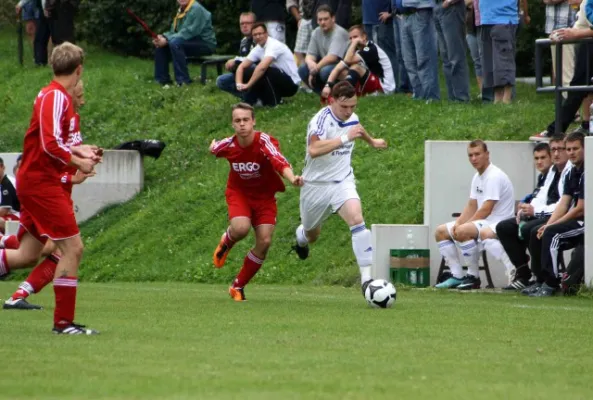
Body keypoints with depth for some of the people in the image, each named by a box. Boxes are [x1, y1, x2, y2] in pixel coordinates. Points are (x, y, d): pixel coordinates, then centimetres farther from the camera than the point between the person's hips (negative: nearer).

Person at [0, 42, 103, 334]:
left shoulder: (53, 96, 13)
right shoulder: (56, 97, -16)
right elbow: (50, 145, -25)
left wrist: (79, 150, 13)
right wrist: (78, 163, -15)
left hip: (34, 182, 10)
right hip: (42, 183, -10)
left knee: (27, 255, 12)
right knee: (72, 247, -8)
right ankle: (63, 322, -5)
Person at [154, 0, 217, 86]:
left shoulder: (196, 9, -16)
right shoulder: (181, 10, 11)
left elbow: (189, 32, -24)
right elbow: (174, 32, 12)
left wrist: (167, 40, -25)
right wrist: (163, 37, -9)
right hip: (192, 42, 9)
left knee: (175, 43, -32)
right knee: (160, 44, 1)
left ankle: (183, 80, -29)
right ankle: (162, 79, 4)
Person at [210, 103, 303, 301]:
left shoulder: (264, 142, -27)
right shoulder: (228, 145, -18)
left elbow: (280, 162, -46)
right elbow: (213, 149, 8)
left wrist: (292, 178, -64)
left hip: (264, 195, 0)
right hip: (239, 192, 0)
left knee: (264, 241, -10)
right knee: (241, 228, -30)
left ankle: (238, 286, 9)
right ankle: (226, 242, 10)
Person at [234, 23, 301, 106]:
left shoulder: (274, 45, -22)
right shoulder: (257, 49, 3)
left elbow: (262, 67, -36)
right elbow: (241, 67, 1)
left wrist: (248, 85, -32)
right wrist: (239, 84, -17)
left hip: (291, 84, -8)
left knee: (263, 71, -32)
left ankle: (273, 102, -17)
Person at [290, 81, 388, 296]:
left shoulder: (352, 118, -1)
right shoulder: (321, 120, -22)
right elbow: (313, 149, -41)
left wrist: (372, 141, 45)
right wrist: (345, 138, -44)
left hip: (343, 182, 3)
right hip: (317, 185, -3)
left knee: (356, 218, -26)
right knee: (312, 234, 18)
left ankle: (366, 277, -31)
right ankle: (301, 238, 59)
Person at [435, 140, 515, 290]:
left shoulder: (494, 176, -18)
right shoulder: (477, 177, 13)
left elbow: (486, 210, -23)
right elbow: (472, 206, 16)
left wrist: (462, 225, -18)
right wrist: (458, 222, -3)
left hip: (497, 224, -11)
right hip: (482, 223, 11)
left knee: (463, 231, -36)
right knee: (441, 232, 9)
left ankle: (474, 277, -22)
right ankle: (457, 276, 4)